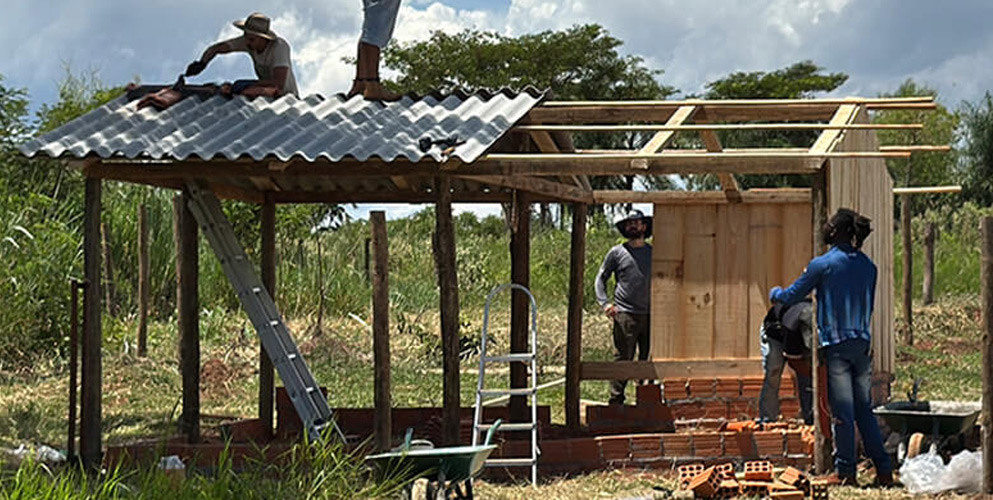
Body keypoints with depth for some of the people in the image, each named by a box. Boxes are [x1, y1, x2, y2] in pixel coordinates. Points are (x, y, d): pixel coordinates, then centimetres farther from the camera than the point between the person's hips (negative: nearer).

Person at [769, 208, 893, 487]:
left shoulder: (822, 264, -8)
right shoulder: (867, 265, 8)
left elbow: (791, 297, 3)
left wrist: (775, 293, 25)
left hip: (836, 345, -5)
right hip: (863, 344, 5)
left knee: (842, 412, 0)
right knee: (864, 410, 12)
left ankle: (846, 472, 3)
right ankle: (884, 470, 9)